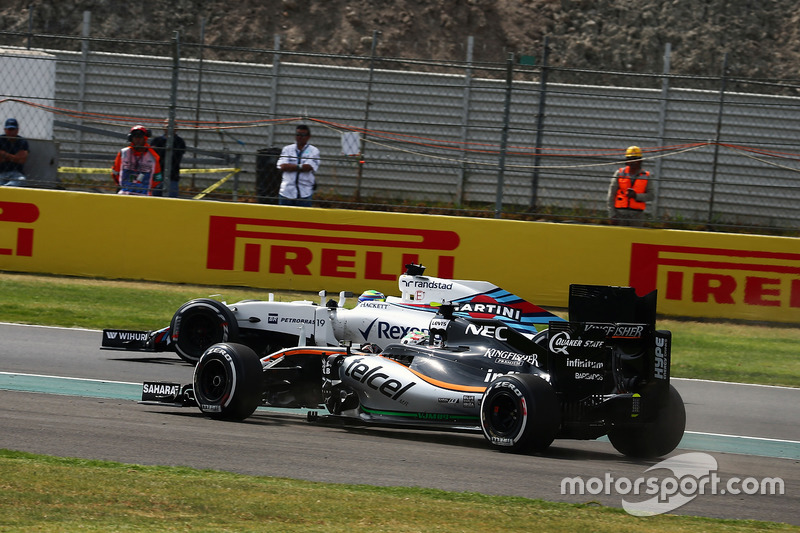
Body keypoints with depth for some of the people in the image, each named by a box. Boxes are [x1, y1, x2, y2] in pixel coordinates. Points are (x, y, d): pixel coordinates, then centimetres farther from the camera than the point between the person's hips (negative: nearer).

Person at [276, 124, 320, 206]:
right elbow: (282, 166, -4)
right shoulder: (287, 149, 11)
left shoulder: (313, 151, 4)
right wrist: (300, 167, -7)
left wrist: (290, 167, -6)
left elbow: (308, 167, -11)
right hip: (286, 192, 2)